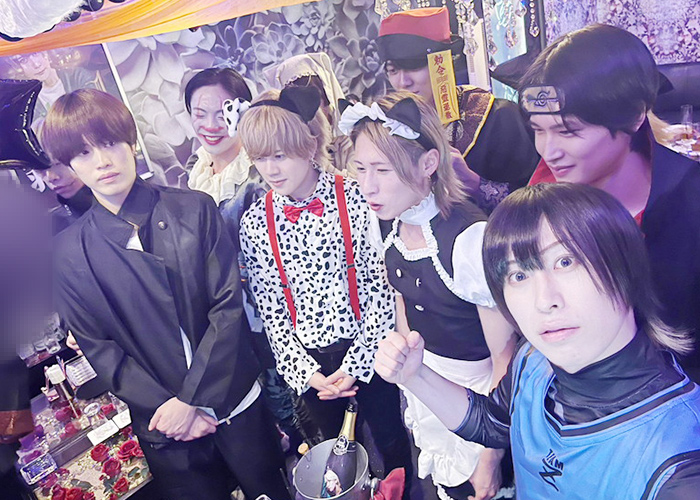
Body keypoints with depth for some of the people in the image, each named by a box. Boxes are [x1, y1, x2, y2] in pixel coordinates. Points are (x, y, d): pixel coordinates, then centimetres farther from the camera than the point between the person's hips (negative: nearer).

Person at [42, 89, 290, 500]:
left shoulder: (195, 210, -6)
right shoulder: (68, 252, -3)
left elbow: (229, 303, -9)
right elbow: (98, 348, -1)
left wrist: (194, 399, -13)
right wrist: (166, 405, -11)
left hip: (234, 399, 0)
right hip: (161, 421, 0)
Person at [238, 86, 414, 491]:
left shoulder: (354, 199, -12)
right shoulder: (255, 223, -6)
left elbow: (380, 287, -10)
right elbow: (270, 309, -2)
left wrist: (357, 362, -12)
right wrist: (306, 372, -6)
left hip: (366, 349, -2)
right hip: (308, 361, 2)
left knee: (393, 443, 18)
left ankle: (406, 493, 46)